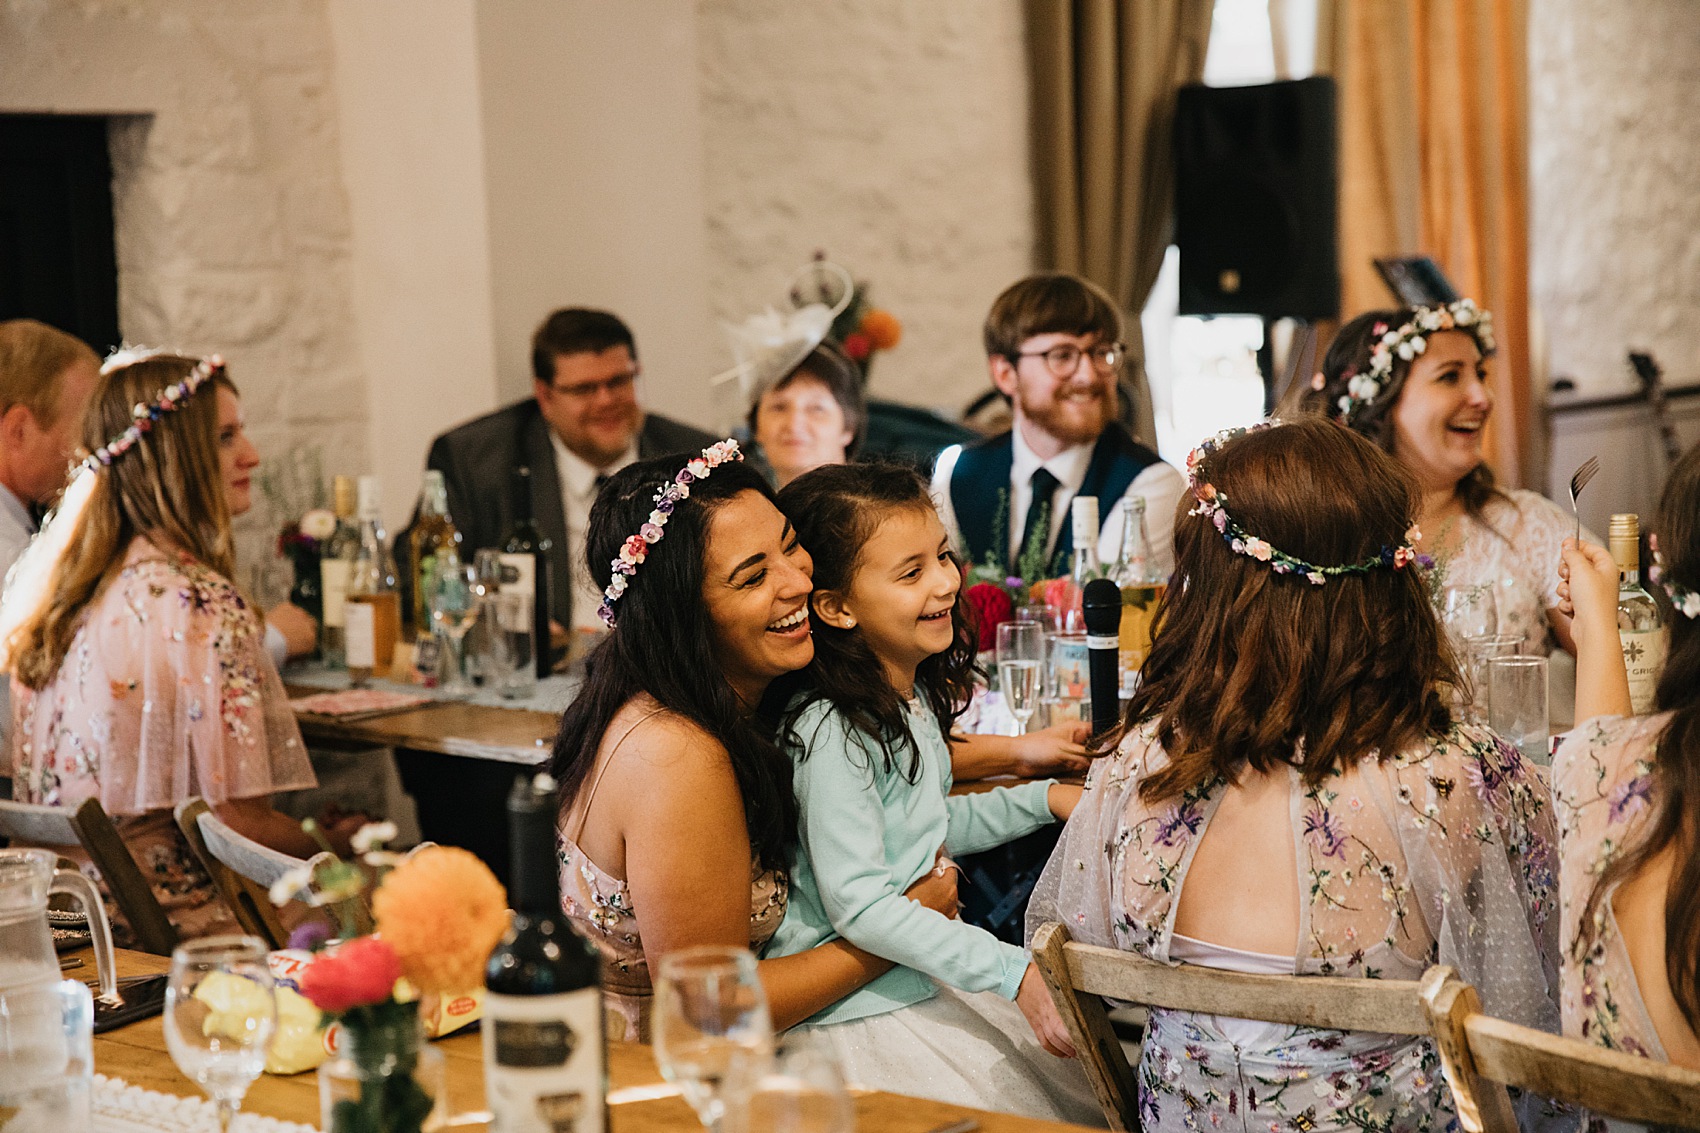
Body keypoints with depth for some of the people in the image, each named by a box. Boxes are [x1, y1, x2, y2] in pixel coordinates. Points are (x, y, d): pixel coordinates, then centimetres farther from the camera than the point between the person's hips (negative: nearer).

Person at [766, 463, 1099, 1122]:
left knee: (1086, 1099, 11)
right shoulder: (832, 733, -26)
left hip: (925, 980, 9)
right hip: (855, 1012, -9)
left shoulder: (913, 695, 4)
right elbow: (858, 905, -28)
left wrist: (1042, 800, 11)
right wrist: (1011, 972, -28)